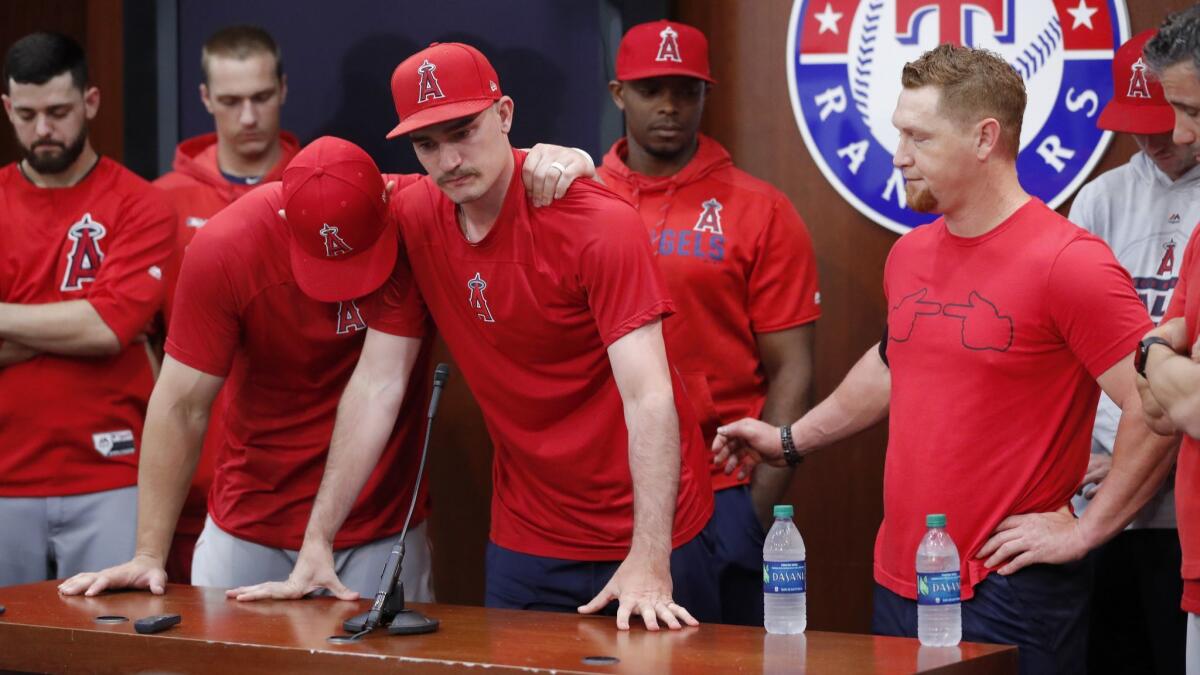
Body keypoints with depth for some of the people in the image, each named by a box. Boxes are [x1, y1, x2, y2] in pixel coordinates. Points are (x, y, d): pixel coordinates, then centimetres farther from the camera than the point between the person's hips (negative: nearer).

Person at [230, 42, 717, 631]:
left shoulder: (601, 225, -19)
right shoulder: (413, 220, -4)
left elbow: (649, 397, -26)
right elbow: (377, 385, -1)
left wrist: (649, 566, -35)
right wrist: (316, 544, -4)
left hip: (642, 532, -4)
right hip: (525, 536, 4)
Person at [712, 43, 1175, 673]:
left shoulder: (1067, 261, -15)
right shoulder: (909, 254, 10)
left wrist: (1082, 530, -15)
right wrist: (791, 440, 29)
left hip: (1011, 596, -7)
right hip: (898, 586, 7)